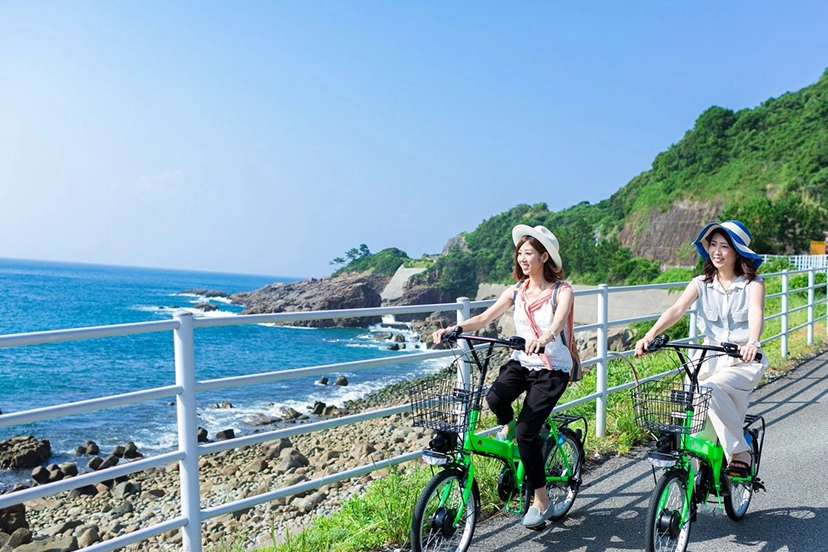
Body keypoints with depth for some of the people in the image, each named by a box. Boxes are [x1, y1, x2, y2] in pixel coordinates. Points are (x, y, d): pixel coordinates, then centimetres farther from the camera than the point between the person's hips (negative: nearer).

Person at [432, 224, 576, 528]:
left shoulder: (562, 291, -11)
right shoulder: (516, 291, 2)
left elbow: (558, 322, -32)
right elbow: (483, 319, -5)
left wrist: (544, 338, -55)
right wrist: (453, 329, -22)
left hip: (552, 369, -4)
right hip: (521, 362, 4)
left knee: (526, 433, -15)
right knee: (495, 397, -29)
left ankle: (542, 501, 6)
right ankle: (507, 426, 9)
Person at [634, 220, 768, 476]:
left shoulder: (752, 283, -3)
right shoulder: (701, 283, 4)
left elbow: (756, 313, -22)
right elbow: (676, 309, -12)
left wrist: (752, 343, -44)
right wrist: (649, 335, -30)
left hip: (744, 361, -3)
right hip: (711, 359, 3)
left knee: (712, 389, -33)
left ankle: (740, 452, -16)